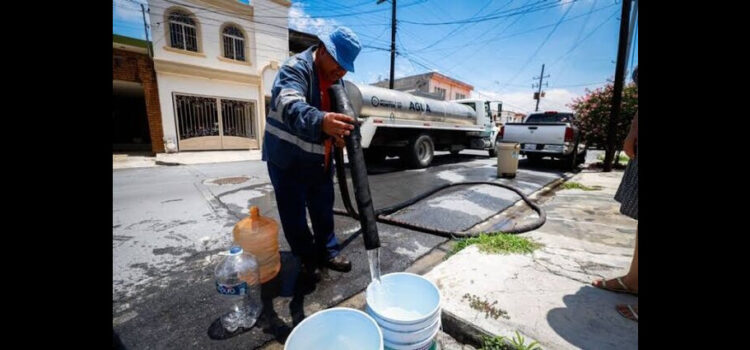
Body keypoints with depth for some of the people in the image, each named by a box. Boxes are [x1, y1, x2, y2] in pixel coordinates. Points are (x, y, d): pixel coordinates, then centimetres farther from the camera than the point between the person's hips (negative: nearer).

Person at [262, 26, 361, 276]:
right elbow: (291, 108, -38)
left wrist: (338, 134, -4)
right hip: (287, 159, -7)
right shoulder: (296, 68, -17)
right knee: (294, 214, 5)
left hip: (319, 161, 7)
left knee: (324, 209, 16)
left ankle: (328, 252, 34)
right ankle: (306, 258, 27)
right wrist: (321, 122, -58)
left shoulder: (336, 81, 8)